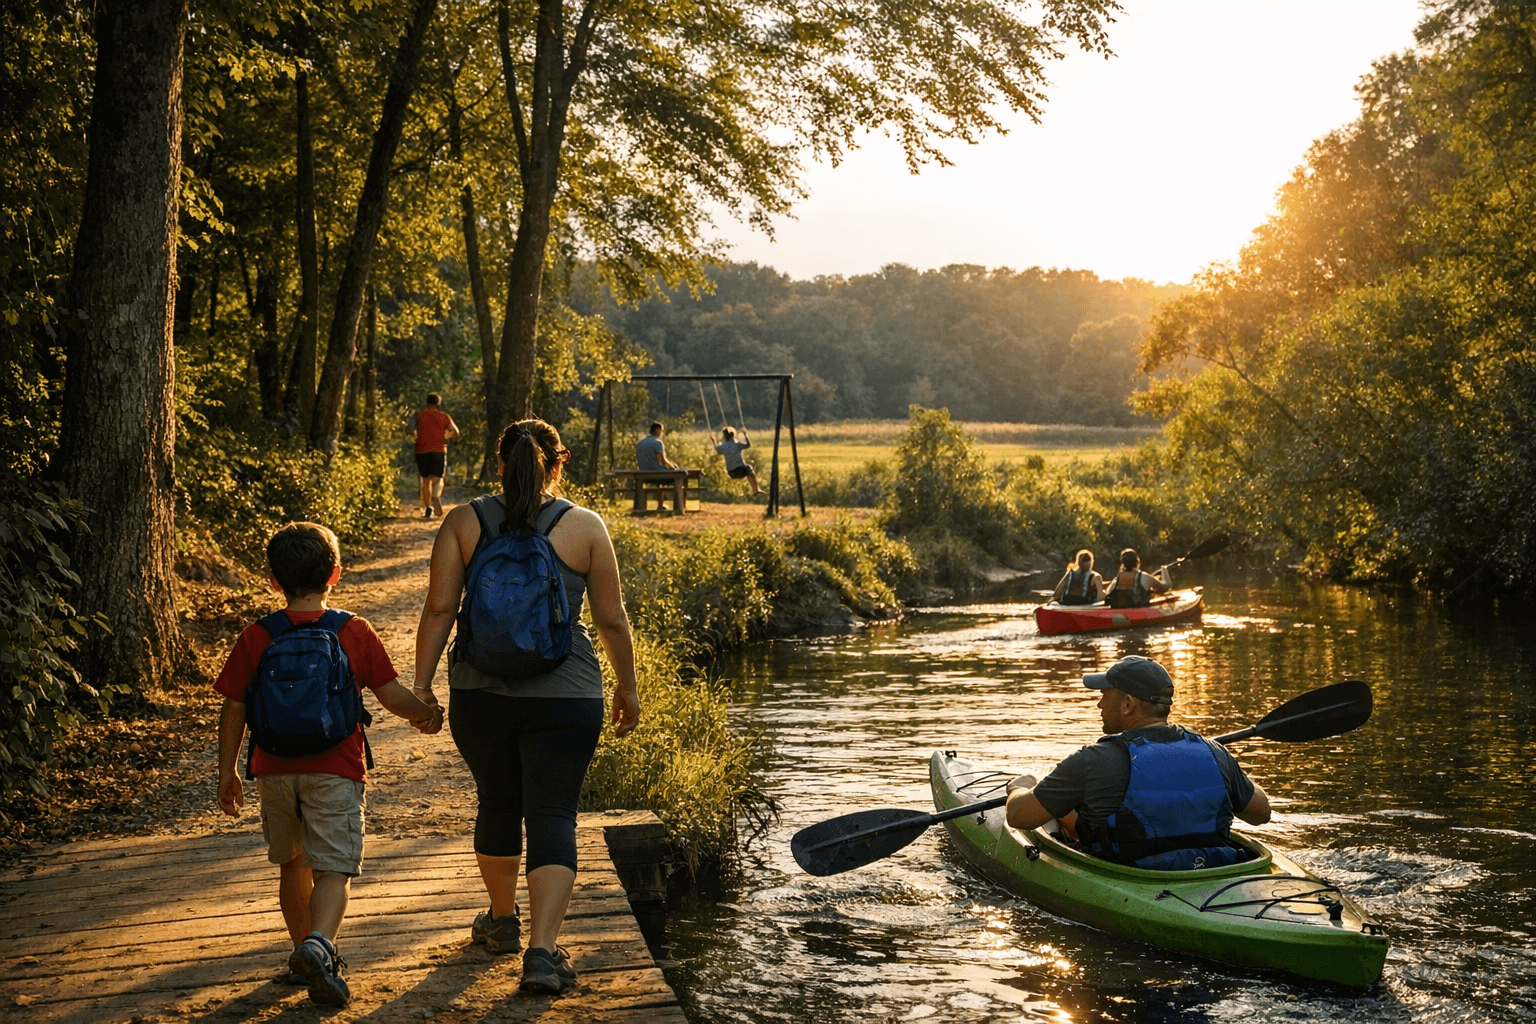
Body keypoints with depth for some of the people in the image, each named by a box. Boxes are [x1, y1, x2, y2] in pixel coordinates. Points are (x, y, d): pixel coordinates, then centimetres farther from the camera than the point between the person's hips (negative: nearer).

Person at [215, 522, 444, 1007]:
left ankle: (305, 948, 29)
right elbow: (392, 695, -1)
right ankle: (318, 944, -27)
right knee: (333, 871, -4)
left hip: (275, 770, 3)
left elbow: (233, 708, 1)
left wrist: (227, 772, 11)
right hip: (335, 772, -2)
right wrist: (424, 713, 20)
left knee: (292, 865, 20)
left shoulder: (256, 637, 0)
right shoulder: (355, 632, -4)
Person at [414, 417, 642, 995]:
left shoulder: (463, 523, 2)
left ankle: (502, 920, 38)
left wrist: (421, 685, 3)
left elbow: (438, 609, -2)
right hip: (564, 695, -2)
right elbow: (611, 620, 2)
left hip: (479, 692, 2)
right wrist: (627, 688, 13)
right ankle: (542, 951, -12)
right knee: (552, 817, -1)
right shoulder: (585, 527, -1)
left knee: (497, 804, 20)